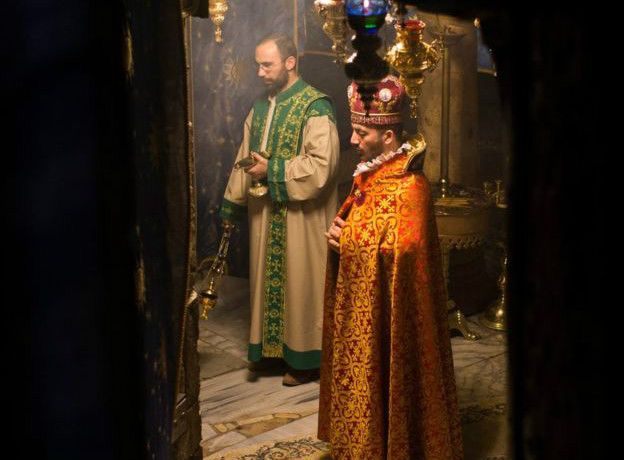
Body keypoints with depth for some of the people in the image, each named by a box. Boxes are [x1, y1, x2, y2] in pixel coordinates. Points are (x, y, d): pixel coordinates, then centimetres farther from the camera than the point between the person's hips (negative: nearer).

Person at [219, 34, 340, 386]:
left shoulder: (315, 108, -15)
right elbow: (245, 158, 16)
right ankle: (271, 347, 30)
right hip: (265, 211, 7)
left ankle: (306, 357, 16)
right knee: (267, 278, 15)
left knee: (301, 281, 3)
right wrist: (233, 202, 12)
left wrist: (271, 170, -19)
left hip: (301, 215, -7)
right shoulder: (261, 107, 10)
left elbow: (322, 165, -24)